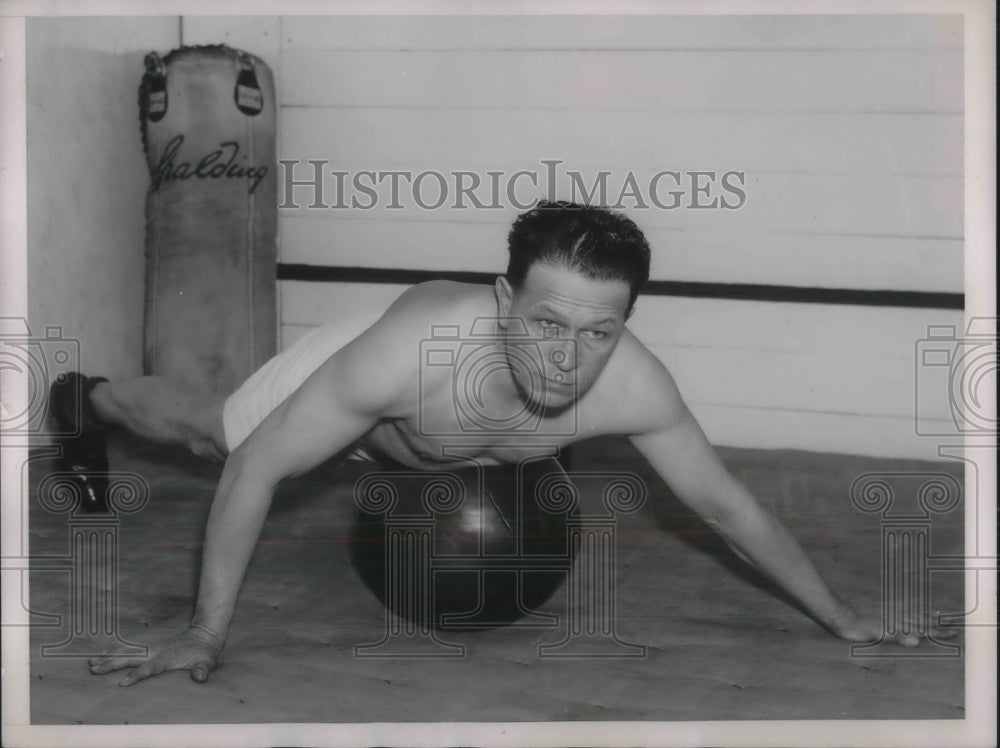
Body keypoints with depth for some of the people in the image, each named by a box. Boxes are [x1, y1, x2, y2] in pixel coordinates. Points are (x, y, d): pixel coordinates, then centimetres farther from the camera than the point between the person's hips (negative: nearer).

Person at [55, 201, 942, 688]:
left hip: (437, 438, 3)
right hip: (353, 394, -3)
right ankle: (89, 397, 54)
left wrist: (842, 617, -17)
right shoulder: (412, 348, -51)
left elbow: (724, 501, -24)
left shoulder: (634, 384, -42)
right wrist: (208, 631, -36)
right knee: (205, 432, 23)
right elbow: (256, 466, -38)